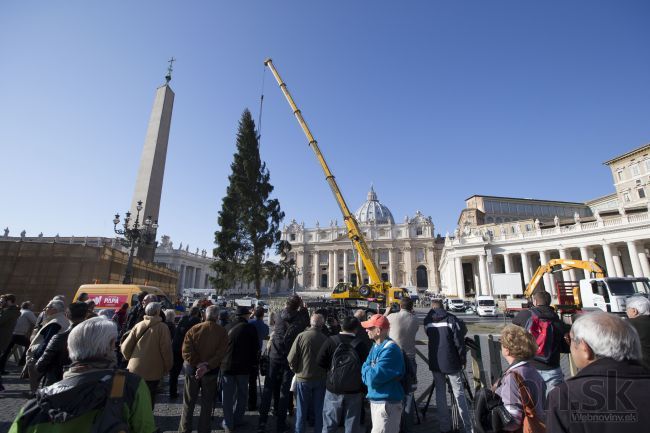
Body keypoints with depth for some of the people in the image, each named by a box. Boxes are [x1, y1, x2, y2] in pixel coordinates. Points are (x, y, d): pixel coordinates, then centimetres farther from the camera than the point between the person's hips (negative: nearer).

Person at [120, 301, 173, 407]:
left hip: (135, 369, 3)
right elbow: (166, 350, -13)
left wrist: (130, 358, 18)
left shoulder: (138, 325, -3)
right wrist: (167, 367, 0)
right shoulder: (162, 327, -13)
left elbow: (125, 347, -1)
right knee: (149, 400, 12)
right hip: (153, 371, -3)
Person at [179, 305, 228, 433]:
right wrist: (207, 366, -18)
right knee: (207, 403, 16)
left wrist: (197, 364, -12)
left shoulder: (194, 329, -9)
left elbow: (186, 351, -15)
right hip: (211, 371, -1)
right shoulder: (222, 332, -11)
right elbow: (220, 354, -19)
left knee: (189, 403, 19)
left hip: (193, 370, 1)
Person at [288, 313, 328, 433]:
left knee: (301, 410, 16)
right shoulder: (325, 339, -14)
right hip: (321, 379, 1)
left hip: (303, 378, -1)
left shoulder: (302, 336, -16)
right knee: (319, 409, 18)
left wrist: (296, 371, 5)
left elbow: (291, 359, -13)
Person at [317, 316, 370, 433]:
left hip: (333, 388, 0)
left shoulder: (331, 340, -10)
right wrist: (364, 389, 7)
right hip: (354, 390, 0)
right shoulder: (361, 343, -10)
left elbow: (320, 362, -8)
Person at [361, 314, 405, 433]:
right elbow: (365, 370, 6)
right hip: (374, 400, 9)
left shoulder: (390, 349, -23)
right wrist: (370, 372, -14)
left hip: (387, 403, -9)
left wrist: (367, 370, -6)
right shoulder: (376, 346, 7)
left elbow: (374, 377, -26)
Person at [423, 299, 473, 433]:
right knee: (459, 393, 7)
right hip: (451, 362, -3)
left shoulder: (427, 320, 2)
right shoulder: (451, 319, -10)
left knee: (440, 393, 12)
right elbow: (459, 340, -11)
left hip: (435, 363, 3)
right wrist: (463, 359, 0)